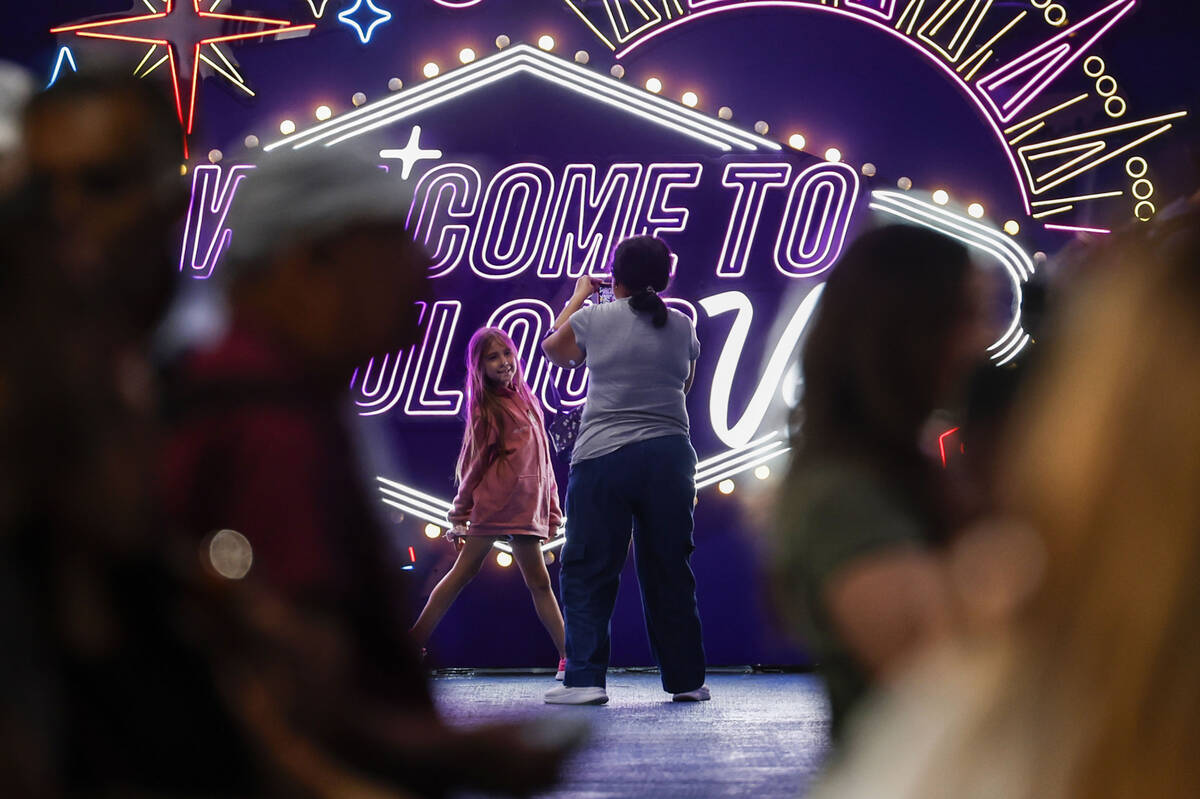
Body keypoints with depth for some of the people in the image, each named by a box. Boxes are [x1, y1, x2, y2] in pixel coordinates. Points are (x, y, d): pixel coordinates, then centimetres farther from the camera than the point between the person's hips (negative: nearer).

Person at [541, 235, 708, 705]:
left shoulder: (593, 319, 0)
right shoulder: (682, 328, 8)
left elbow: (555, 351, 21)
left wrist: (578, 297, 34)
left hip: (604, 457, -3)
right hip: (669, 455, 3)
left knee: (587, 570, 1)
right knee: (669, 570, 10)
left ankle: (585, 679, -7)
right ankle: (686, 679, 14)